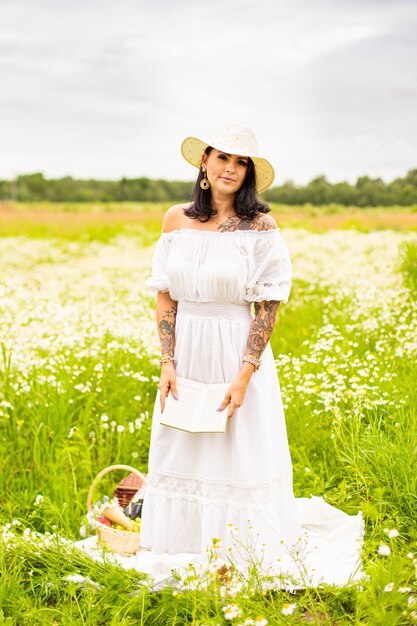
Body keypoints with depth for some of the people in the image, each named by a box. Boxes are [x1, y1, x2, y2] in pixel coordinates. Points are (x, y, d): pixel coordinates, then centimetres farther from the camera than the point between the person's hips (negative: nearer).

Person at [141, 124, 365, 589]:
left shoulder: (260, 227, -8)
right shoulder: (176, 220, 2)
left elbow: (268, 306, -9)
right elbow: (164, 295, 4)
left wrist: (243, 376, -16)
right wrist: (167, 363, -5)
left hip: (238, 353, -3)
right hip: (186, 353, 4)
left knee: (242, 457, 3)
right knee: (180, 454, 12)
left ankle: (247, 547, 25)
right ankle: (183, 539, 33)